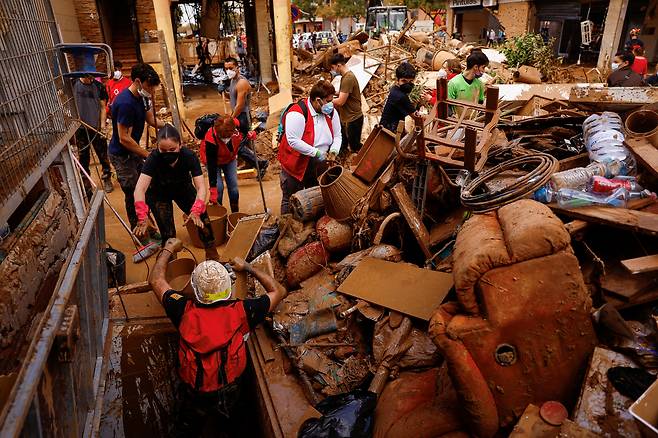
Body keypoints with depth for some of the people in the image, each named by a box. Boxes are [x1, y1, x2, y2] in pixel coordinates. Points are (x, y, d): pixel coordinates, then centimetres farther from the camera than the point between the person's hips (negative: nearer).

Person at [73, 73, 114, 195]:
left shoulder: (99, 86, 0)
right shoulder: (73, 85, 0)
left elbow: (103, 107, 2)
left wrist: (103, 124, -6)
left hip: (97, 128, 0)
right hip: (80, 129, 0)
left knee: (103, 155, 7)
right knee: (83, 158, 9)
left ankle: (107, 179, 25)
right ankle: (86, 185, 21)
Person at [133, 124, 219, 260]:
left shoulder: (189, 156, -30)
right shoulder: (154, 158, -34)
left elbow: (201, 187, -35)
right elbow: (140, 189, -42)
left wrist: (196, 211, -51)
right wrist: (142, 217, -56)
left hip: (183, 189, 2)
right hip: (159, 194, -1)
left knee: (202, 220, -11)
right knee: (168, 232, -13)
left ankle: (212, 256, 11)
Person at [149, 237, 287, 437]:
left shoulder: (185, 311, -23)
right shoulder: (241, 311, -24)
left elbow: (156, 280, -5)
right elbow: (279, 291, -7)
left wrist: (168, 249, 8)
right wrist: (247, 267, 0)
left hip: (194, 397, 0)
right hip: (230, 396, 0)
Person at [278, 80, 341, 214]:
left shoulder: (331, 113, -2)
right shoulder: (298, 114, -24)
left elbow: (337, 136, 6)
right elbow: (293, 141, -30)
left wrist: (334, 149, -15)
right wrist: (316, 152, -27)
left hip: (319, 167, 6)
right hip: (296, 166, -6)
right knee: (290, 200, 8)